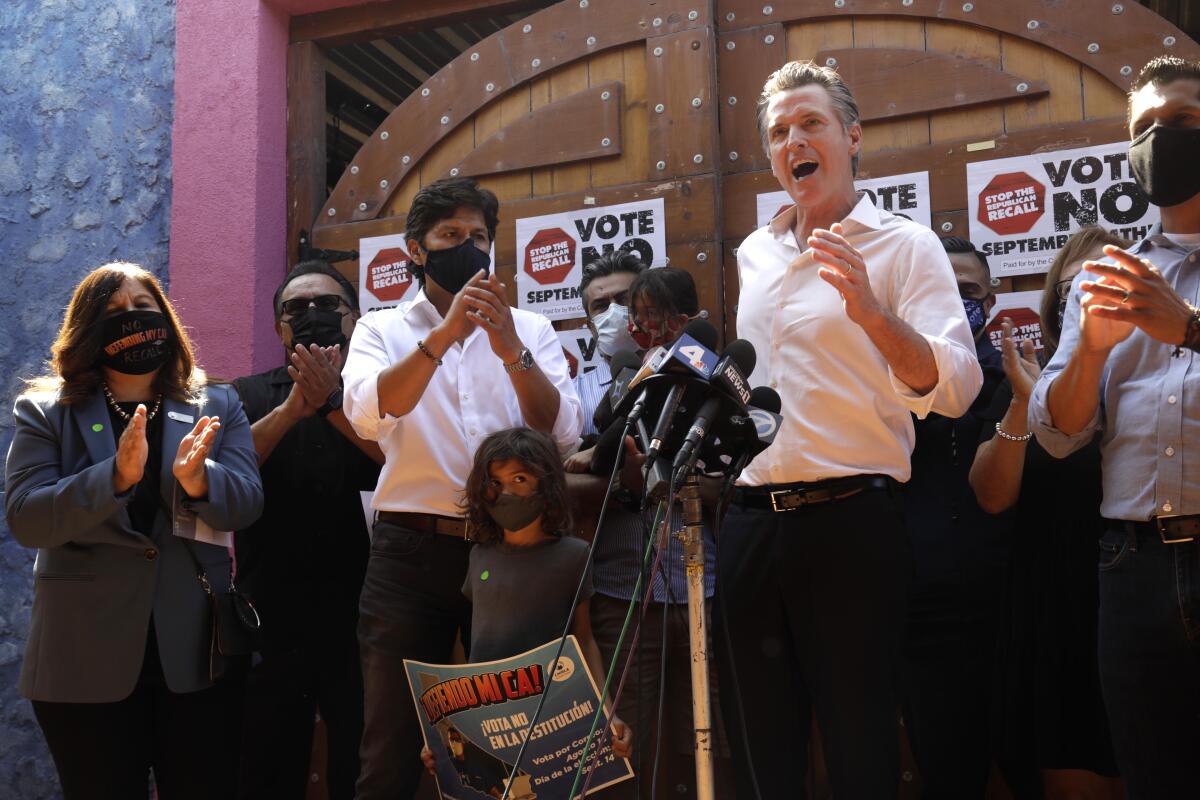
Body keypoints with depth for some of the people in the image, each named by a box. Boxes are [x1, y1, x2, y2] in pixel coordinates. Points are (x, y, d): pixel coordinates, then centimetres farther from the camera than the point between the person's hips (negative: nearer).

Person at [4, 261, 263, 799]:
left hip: (197, 650, 1)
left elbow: (246, 504, -5)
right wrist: (117, 476, -26)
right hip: (87, 657, -1)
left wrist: (198, 479, -27)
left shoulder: (217, 407, 6)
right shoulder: (44, 413, 2)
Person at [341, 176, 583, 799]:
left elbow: (562, 434, -4)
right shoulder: (382, 330, 8)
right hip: (411, 552, -1)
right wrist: (444, 335, -21)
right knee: (393, 747, 3)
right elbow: (369, 414, -12)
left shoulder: (530, 331, 10)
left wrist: (510, 349, -16)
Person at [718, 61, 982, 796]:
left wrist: (868, 310, -28)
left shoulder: (903, 245, -3)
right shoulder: (752, 255, 14)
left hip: (849, 523, -5)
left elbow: (955, 389, -15)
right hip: (750, 523, 5)